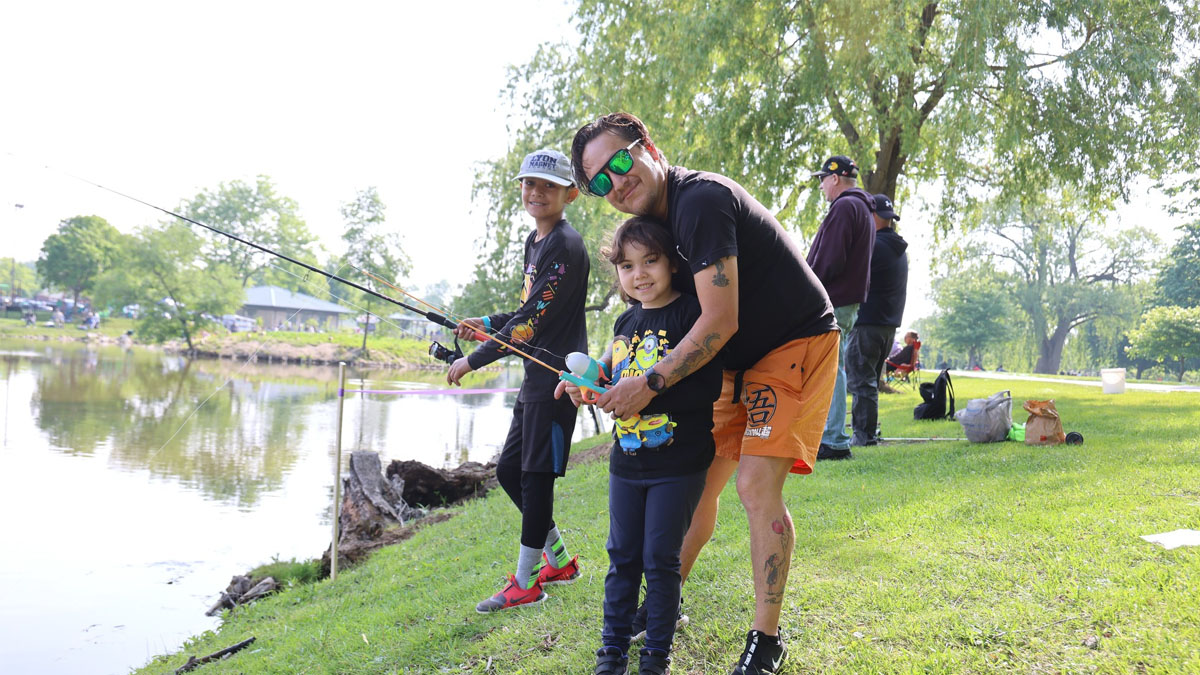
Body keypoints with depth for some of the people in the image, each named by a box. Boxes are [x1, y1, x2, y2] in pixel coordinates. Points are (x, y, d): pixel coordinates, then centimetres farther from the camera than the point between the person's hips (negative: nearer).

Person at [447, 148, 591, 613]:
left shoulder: (566, 247, -16)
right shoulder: (534, 241, 15)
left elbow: (534, 322, -19)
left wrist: (473, 361, -14)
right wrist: (487, 324, 9)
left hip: (557, 375, -10)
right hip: (537, 376, 10)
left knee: (536, 475, -3)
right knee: (508, 470, 13)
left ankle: (526, 582, 9)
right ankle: (559, 560, 26)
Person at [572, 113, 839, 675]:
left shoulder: (701, 200, -25)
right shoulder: (659, 220, 5)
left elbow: (719, 322, -28)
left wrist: (649, 385, -23)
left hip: (798, 344, -9)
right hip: (740, 360, 9)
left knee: (756, 484, -17)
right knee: (700, 478, 10)